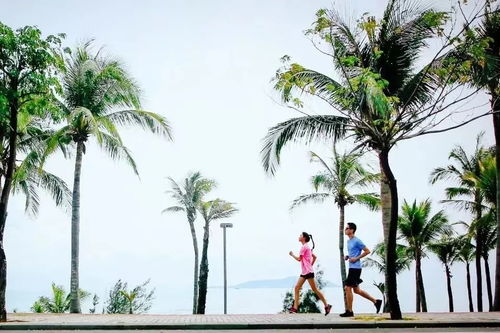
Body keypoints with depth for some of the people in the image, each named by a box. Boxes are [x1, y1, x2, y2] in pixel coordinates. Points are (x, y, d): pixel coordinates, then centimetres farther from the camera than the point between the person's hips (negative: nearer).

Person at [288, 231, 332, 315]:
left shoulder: (304, 247, -13)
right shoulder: (307, 247, 17)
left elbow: (299, 259, -14)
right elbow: (314, 257, 21)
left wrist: (292, 254, 1)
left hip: (308, 272, -10)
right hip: (304, 272, 10)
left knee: (315, 289, -5)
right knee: (297, 288, 2)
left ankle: (327, 306, 3)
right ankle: (295, 308, -1)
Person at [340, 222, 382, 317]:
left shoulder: (357, 241, -13)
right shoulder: (349, 241, 16)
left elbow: (367, 251, -14)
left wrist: (356, 258, -17)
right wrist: (347, 256, 9)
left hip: (355, 268, -10)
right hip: (352, 268, 10)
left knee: (347, 288, -8)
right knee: (356, 290, 14)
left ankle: (349, 311, 0)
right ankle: (376, 301, 23)